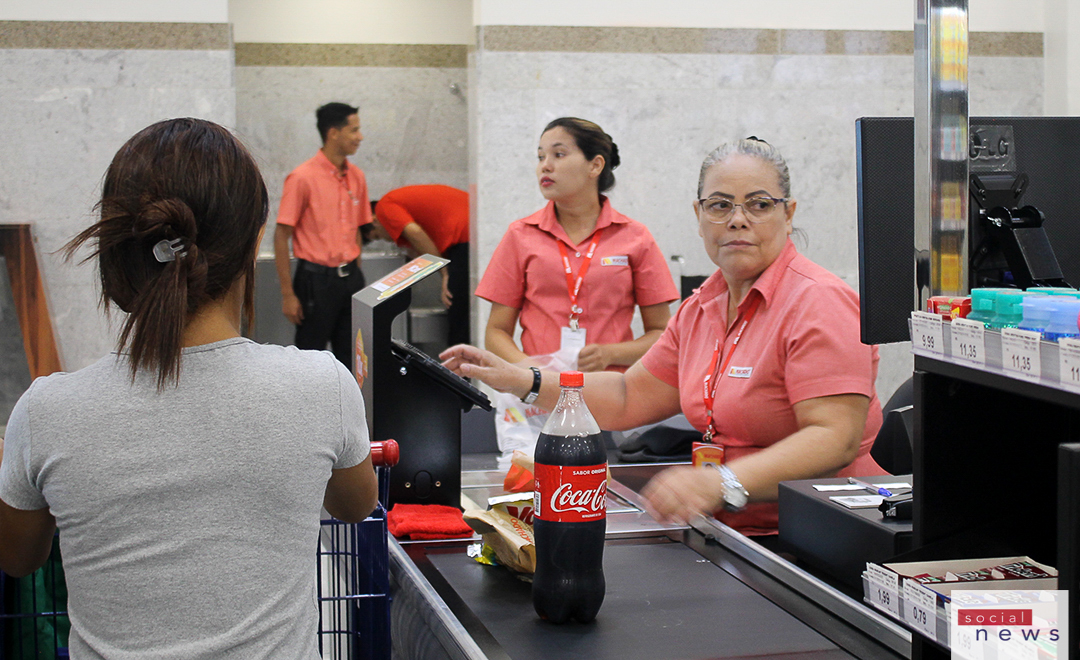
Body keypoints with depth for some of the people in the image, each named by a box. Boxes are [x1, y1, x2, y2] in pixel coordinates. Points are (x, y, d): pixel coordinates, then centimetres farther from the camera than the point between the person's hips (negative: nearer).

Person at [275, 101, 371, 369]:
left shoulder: (356, 177, 9)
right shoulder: (303, 178, -10)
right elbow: (281, 237, -9)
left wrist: (356, 276, 11)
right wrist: (287, 294, -12)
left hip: (349, 277, 6)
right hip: (317, 278, -5)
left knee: (350, 358, 7)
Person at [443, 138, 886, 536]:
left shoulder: (819, 302, -13)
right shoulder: (702, 308, 15)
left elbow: (836, 439, -23)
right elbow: (630, 397, 20)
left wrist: (724, 484, -37)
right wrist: (519, 382, 11)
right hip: (726, 531, 8)